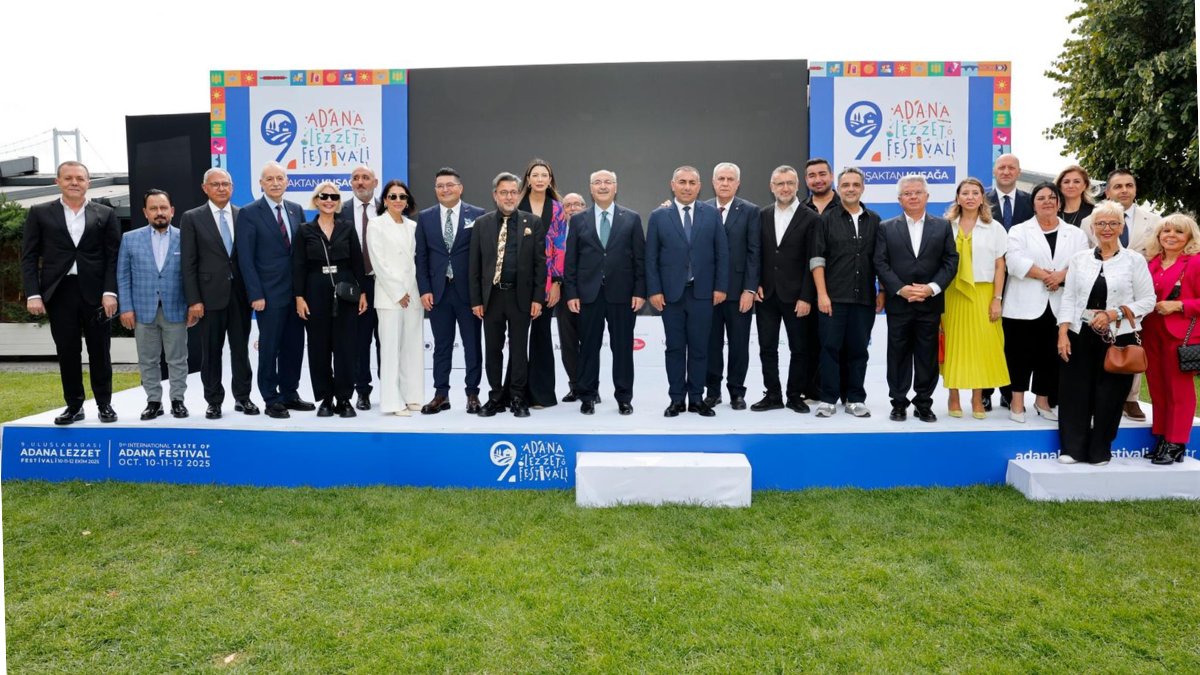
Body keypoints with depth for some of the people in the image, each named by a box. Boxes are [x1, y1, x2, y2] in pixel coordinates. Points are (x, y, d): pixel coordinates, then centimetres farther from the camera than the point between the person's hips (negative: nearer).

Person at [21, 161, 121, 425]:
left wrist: (110, 292, -8)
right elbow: (29, 257, 5)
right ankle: (74, 406, 15)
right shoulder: (40, 213, 8)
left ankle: (104, 404, 16)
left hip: (95, 293, 0)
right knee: (67, 352, 5)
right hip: (59, 293, 0)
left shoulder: (105, 214, 8)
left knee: (99, 352, 5)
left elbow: (113, 256, 3)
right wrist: (33, 294, -6)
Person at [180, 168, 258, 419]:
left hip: (241, 293, 2)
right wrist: (194, 300, -8)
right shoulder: (192, 218, 2)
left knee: (241, 348, 9)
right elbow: (188, 263, -2)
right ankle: (214, 401, 16)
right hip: (211, 294, -1)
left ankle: (243, 397, 20)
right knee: (211, 352, 5)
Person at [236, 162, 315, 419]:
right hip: (270, 294, -5)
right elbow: (246, 259, -8)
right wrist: (256, 294, -14)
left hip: (296, 292, 5)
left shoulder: (296, 210, 10)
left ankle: (290, 394, 23)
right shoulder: (249, 213, -5)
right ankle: (271, 400, 13)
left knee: (294, 346, 11)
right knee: (269, 348, 3)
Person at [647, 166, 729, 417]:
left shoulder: (712, 214, 5)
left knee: (699, 347, 5)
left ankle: (697, 399, 14)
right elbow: (651, 257, 2)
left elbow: (722, 253, 4)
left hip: (702, 292, 0)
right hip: (671, 293, 0)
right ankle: (677, 399, 13)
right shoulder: (659, 216, 4)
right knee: (675, 348, 5)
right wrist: (654, 290, -5)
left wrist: (720, 287, -2)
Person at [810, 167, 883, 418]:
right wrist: (822, 294, -10)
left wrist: (883, 292, 6)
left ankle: (855, 399, 16)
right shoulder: (826, 219, 2)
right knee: (830, 348, 0)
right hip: (833, 297, -2)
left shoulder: (874, 220, 9)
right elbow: (817, 259, -3)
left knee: (858, 349, 7)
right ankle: (828, 399, 8)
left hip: (864, 298, 2)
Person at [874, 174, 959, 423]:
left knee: (927, 355, 5)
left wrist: (932, 288, -12)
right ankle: (899, 402, 13)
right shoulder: (886, 228, 6)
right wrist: (900, 289, -14)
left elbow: (950, 261, 2)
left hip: (930, 303, 1)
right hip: (898, 303, -1)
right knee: (898, 355, 4)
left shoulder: (942, 226, 8)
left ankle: (924, 402, 15)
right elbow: (881, 263, -2)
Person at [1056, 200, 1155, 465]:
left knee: (1109, 395, 3)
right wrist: (1063, 333, -5)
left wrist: (1115, 313, -14)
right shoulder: (1080, 258, 8)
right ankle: (1073, 448, 14)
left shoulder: (1134, 260, 2)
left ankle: (1100, 451, 18)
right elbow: (1068, 298, 6)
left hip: (1118, 337, -2)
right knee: (1075, 392, 1)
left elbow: (1148, 300, 1)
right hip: (1080, 336, 2)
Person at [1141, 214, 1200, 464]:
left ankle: (1176, 444, 8)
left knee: (1179, 389, 1)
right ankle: (1161, 438, 19)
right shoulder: (1153, 263, 11)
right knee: (1156, 387, 9)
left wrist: (1178, 305, -18)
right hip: (1152, 333, 5)